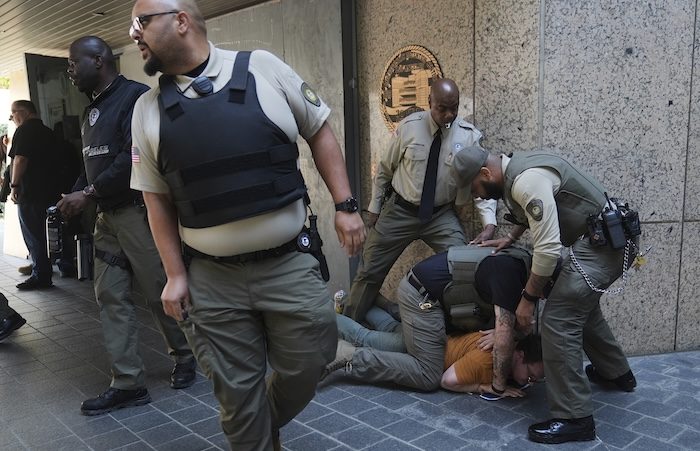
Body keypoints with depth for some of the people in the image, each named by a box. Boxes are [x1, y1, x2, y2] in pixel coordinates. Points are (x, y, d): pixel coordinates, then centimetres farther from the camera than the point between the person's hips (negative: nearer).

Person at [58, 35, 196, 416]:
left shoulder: (136, 96, -10)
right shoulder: (92, 111, 18)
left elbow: (135, 158, -21)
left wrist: (88, 195, -15)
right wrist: (74, 194, 4)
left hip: (139, 212, -8)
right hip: (107, 216, 9)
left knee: (160, 293, 2)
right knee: (110, 297, 4)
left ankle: (185, 357, 25)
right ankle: (128, 383, 11)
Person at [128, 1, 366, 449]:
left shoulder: (263, 67, -3)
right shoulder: (149, 109, 4)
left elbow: (319, 131, 4)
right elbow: (157, 196, 8)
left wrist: (345, 205, -2)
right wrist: (175, 274, 3)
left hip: (290, 264, -1)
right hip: (212, 278, 2)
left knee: (306, 367, 8)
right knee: (236, 390, 8)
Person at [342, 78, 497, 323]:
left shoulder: (469, 135, -9)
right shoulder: (409, 126, -10)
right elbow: (385, 168, 2)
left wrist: (489, 223, -24)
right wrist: (374, 207, 6)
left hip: (442, 216, 1)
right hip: (400, 211, 0)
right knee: (370, 271, 6)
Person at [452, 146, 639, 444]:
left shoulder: (526, 181, -24)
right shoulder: (514, 172, 9)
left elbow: (547, 248, -26)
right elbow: (532, 211, 30)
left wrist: (528, 298, -16)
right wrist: (510, 238, 16)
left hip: (603, 242, -11)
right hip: (603, 240, 11)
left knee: (558, 321, -13)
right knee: (581, 304, 28)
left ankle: (574, 418, -5)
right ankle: (616, 372, 48)